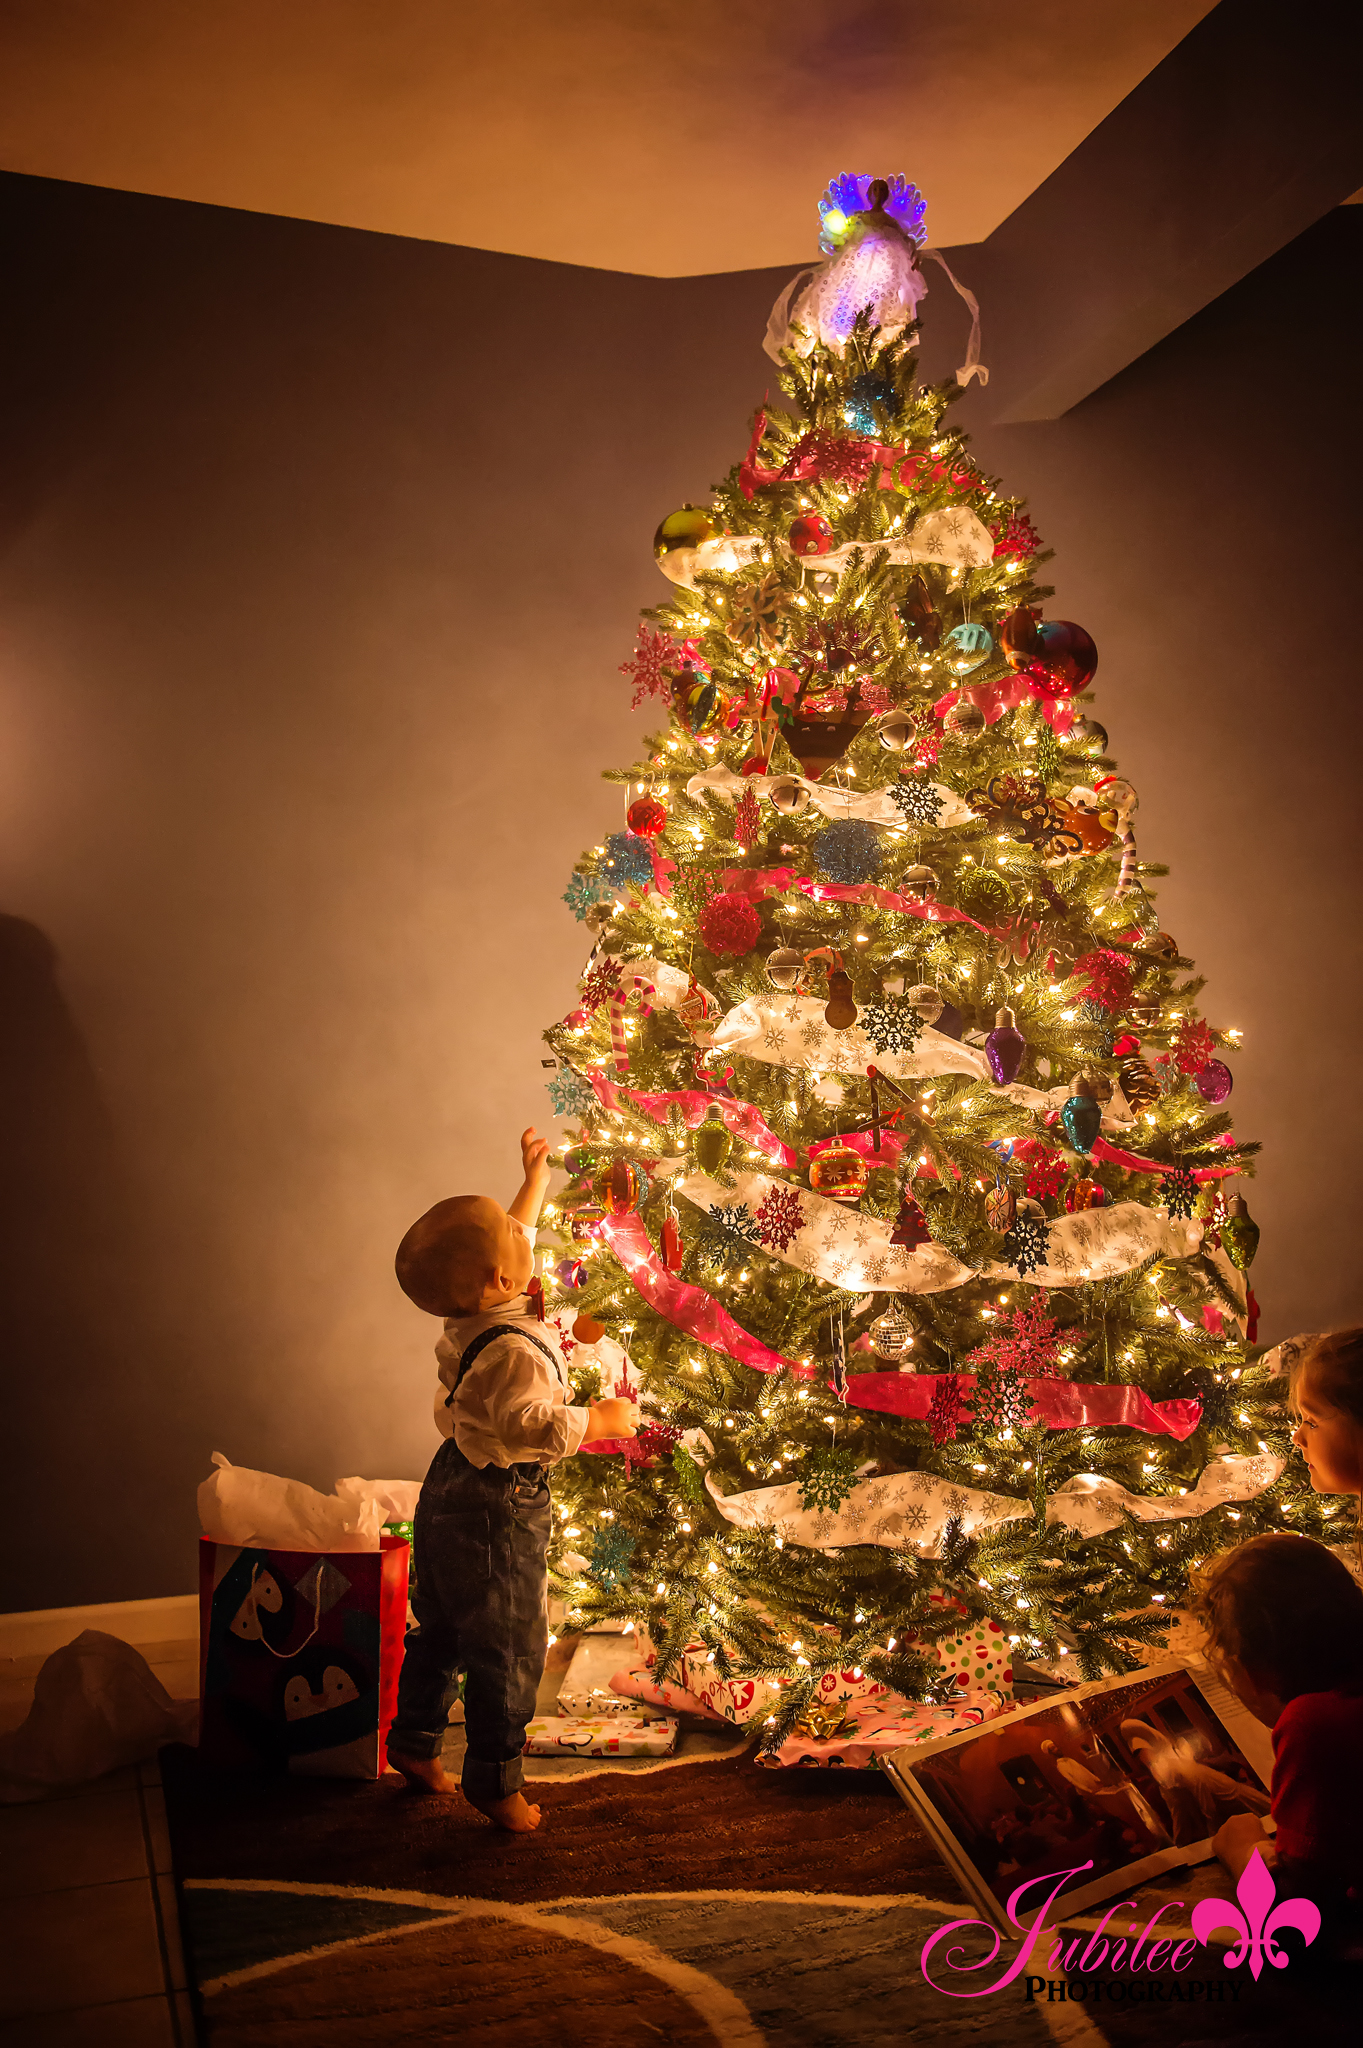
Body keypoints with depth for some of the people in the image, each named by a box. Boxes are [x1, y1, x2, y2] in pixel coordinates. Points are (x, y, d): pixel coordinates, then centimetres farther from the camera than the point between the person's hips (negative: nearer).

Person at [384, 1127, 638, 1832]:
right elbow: (533, 1424, -35)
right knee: (509, 1648, 5)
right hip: (496, 1509, -10)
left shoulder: (470, 1320, 0)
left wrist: (535, 1179, 25)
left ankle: (414, 1741, 37)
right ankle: (494, 1778, 18)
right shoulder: (515, 1349, -28)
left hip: (450, 1491, 10)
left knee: (441, 1628, 23)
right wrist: (601, 1419, -20)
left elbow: (513, 1232, 16)